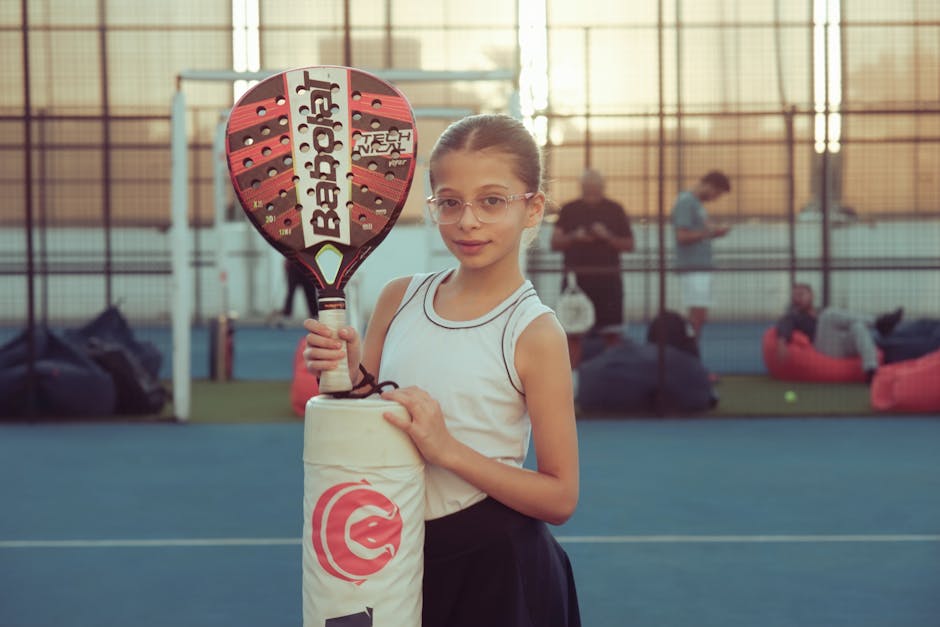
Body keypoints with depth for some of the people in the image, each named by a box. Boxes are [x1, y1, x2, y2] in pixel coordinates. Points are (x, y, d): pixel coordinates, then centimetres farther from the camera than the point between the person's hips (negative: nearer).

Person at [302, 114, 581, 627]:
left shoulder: (534, 332, -12)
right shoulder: (399, 299, 1)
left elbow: (559, 497, -11)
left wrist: (448, 449, -22)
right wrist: (347, 377, -13)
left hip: (492, 569, -4)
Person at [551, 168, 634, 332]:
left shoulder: (615, 210, 8)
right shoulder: (569, 210, 9)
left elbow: (629, 246, 6)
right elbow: (555, 244, 5)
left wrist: (608, 237, -10)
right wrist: (574, 237, -13)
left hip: (607, 280, 0)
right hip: (576, 279, 0)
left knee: (610, 328, -4)